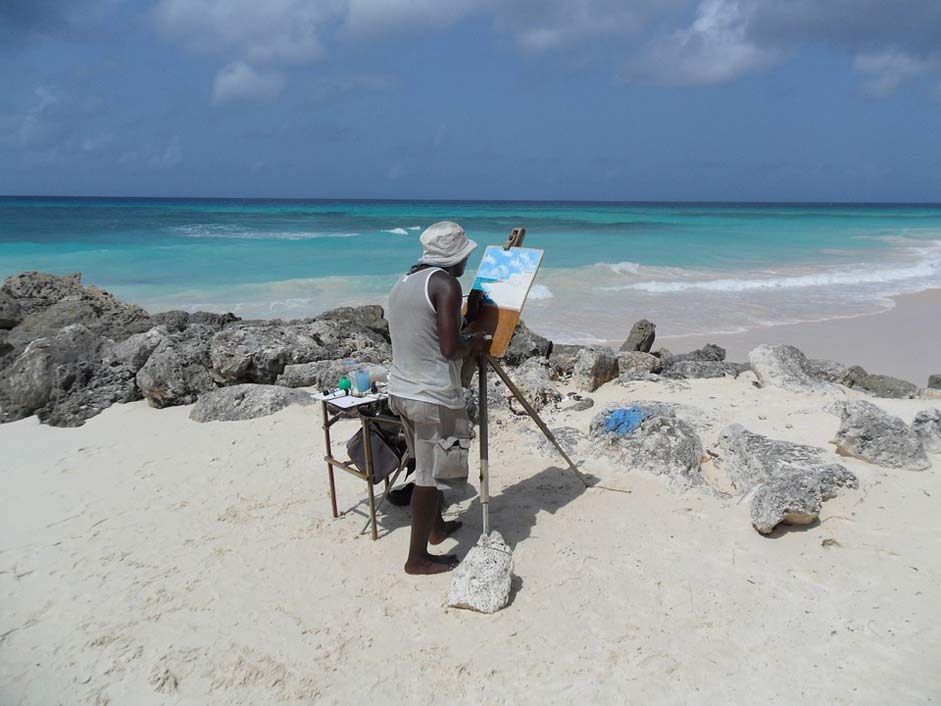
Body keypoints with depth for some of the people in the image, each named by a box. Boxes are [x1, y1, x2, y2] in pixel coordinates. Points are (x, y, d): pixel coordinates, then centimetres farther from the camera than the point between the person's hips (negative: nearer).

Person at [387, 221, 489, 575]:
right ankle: (417, 558, 16)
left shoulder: (404, 282, 12)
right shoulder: (445, 283, -15)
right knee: (430, 476, 3)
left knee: (429, 465, 25)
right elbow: (450, 349, -22)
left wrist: (464, 342, 19)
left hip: (403, 389, 9)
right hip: (433, 397, -9)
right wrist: (473, 344, -1)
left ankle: (436, 527, 43)